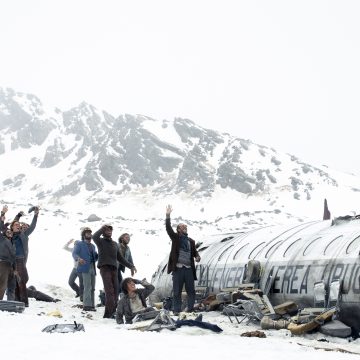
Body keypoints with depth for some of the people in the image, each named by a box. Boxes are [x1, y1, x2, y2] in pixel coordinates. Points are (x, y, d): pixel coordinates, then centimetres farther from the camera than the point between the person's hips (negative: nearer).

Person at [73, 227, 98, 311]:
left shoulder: (93, 246, 25)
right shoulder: (79, 244, 6)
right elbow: (74, 253, -8)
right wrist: (78, 258, -29)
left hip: (93, 268, 7)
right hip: (85, 268, -7)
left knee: (92, 288, 5)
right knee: (88, 287, -15)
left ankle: (91, 305, 9)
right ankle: (87, 305, -17)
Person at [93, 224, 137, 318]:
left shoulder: (115, 244, 25)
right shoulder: (101, 241, 8)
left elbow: (120, 258, 29)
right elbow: (95, 237, -17)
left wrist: (130, 266, 23)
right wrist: (102, 228, -4)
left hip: (114, 269, 6)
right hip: (104, 267, -6)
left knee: (115, 291, -1)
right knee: (109, 290, -18)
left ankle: (108, 313, 3)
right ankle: (111, 312, -25)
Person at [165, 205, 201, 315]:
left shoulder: (191, 241, 15)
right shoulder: (175, 237, 4)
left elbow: (194, 251, 20)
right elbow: (168, 228, -8)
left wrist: (197, 257, -4)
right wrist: (168, 215, -18)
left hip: (189, 268, 4)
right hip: (178, 268, -3)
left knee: (191, 290, 5)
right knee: (177, 291, 1)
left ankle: (190, 309, 14)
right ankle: (176, 310, 8)